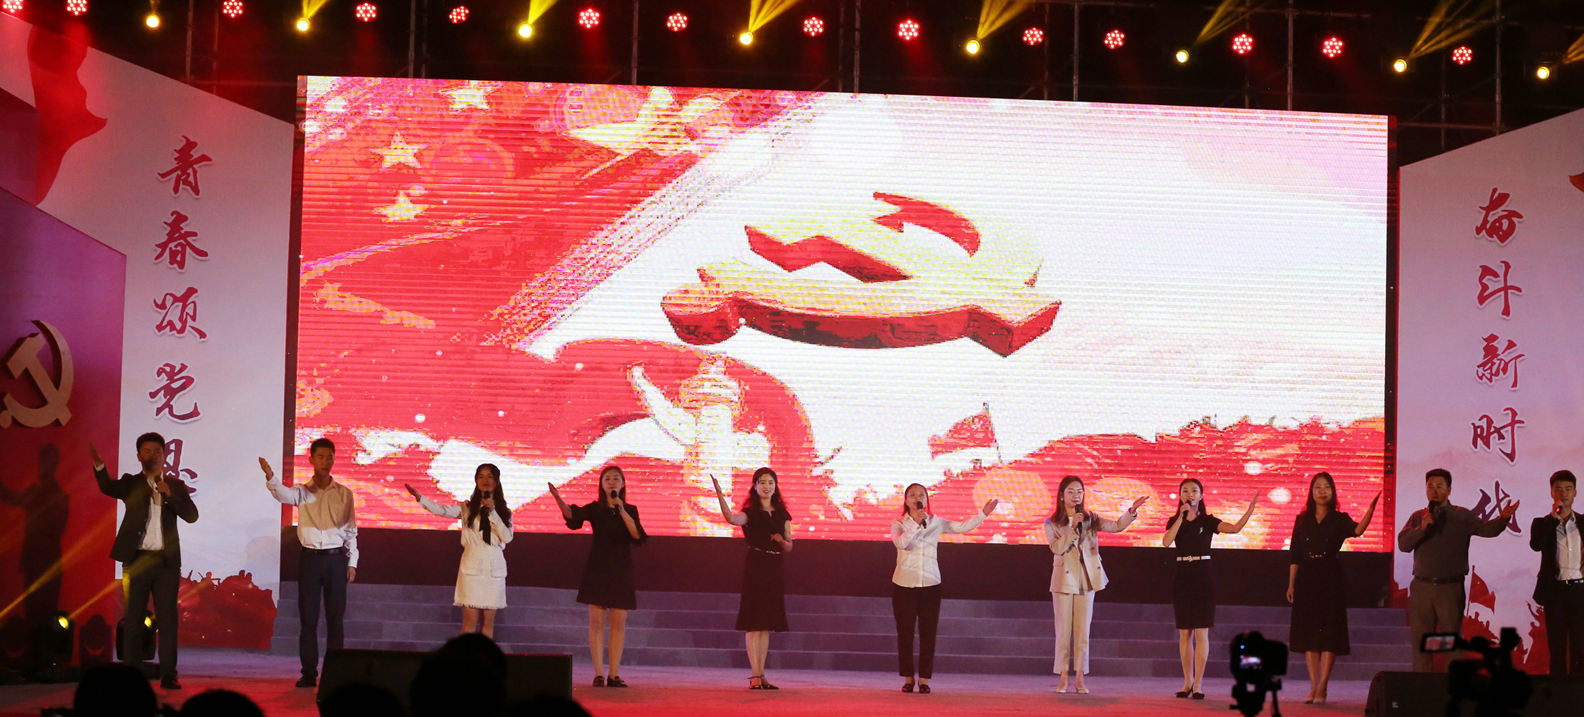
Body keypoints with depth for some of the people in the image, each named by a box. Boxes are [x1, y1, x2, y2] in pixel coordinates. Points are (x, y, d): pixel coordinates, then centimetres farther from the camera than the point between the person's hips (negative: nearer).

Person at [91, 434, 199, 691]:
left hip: (166, 561, 1)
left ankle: (168, 674, 3)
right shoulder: (131, 483, 6)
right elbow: (108, 487, -15)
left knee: (167, 619, 0)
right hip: (136, 560, -1)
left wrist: (169, 495, -14)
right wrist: (98, 464, -33)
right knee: (133, 620, 2)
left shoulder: (175, 486, 10)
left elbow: (192, 515, -1)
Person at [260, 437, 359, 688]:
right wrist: (270, 477, -40)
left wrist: (352, 562, 4)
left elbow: (351, 530, 9)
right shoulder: (302, 491, 3)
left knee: (335, 617, 2)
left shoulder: (344, 494, 5)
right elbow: (282, 494, -19)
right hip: (310, 557, 0)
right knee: (308, 617, 1)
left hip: (336, 558, 0)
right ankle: (309, 673, 6)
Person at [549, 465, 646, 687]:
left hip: (621, 570, 2)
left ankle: (614, 674, 3)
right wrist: (558, 499, -38)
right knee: (597, 620, -5)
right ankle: (598, 674, -3)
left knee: (618, 623, 0)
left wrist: (622, 511, -17)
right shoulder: (595, 509, 1)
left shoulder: (630, 511, 7)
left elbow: (638, 535, -8)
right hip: (598, 569, -2)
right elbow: (573, 514, -19)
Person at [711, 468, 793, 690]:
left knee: (766, 624, 7)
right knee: (753, 623, -8)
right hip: (755, 567, -5)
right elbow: (731, 518, -24)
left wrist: (782, 541, -8)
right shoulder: (750, 512, -2)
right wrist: (720, 495, -36)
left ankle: (761, 675, 11)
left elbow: (789, 547, 15)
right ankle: (755, 676, -9)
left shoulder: (782, 515, 13)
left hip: (775, 569, 5)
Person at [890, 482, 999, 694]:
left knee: (928, 633, 0)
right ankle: (908, 679, 10)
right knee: (905, 633, 1)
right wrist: (916, 523, -26)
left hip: (930, 585, 2)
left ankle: (924, 680, 6)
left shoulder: (936, 523, 8)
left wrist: (983, 514, 1)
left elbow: (963, 527, 8)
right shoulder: (899, 524, 0)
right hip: (904, 585, -1)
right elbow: (900, 543, -19)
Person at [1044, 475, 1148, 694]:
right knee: (1064, 630, 0)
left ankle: (1079, 677, 6)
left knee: (1082, 630, 3)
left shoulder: (1090, 519, 7)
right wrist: (1072, 528, -20)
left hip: (1087, 579, 2)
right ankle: (1063, 678, 5)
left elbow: (1117, 526, -4)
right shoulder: (1052, 522, 1)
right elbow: (1057, 548, -13)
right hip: (1064, 579, -2)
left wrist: (1132, 510, -18)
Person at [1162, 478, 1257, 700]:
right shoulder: (1174, 521, 7)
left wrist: (1251, 508, -23)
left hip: (1203, 576, -2)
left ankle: (1198, 684, -5)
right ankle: (1187, 682, 14)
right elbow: (1166, 542, -12)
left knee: (1201, 632, -6)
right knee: (1184, 633, 5)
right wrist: (1181, 517, -14)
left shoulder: (1208, 521, 3)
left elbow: (1235, 528, -11)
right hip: (1182, 575, 2)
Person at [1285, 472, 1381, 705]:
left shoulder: (1339, 520, 2)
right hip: (1306, 580, 2)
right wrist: (1291, 584, 3)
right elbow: (1295, 556, 8)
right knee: (1309, 633, 2)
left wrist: (1371, 507, -34)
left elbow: (1358, 530, -21)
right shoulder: (1302, 520, 8)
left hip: (1331, 580, -2)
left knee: (1329, 633, -5)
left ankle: (1322, 688, -4)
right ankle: (1314, 687, 7)